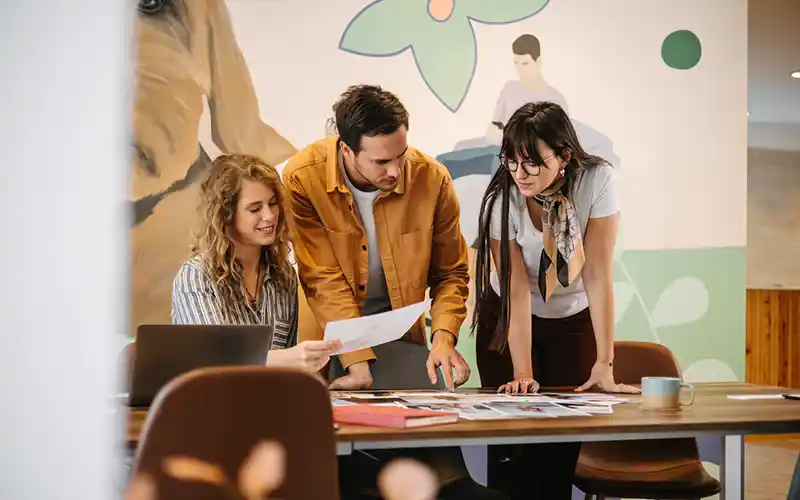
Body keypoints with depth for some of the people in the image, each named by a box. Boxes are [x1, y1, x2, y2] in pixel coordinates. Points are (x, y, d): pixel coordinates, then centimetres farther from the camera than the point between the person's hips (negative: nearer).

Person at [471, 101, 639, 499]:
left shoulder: (597, 181, -25)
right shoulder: (501, 199, -25)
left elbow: (597, 275, -26)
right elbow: (516, 290, -26)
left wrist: (604, 365, -29)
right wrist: (522, 372, -31)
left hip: (574, 318, 1)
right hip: (508, 321, 0)